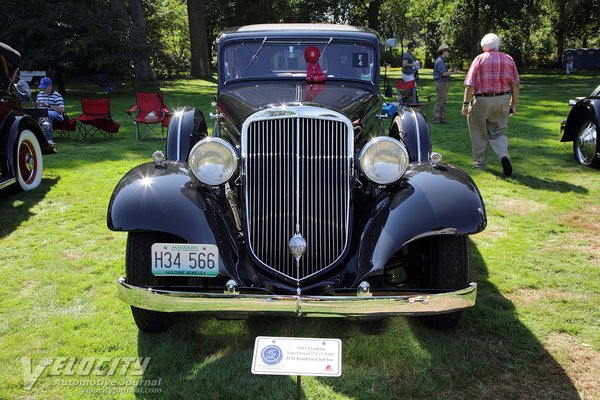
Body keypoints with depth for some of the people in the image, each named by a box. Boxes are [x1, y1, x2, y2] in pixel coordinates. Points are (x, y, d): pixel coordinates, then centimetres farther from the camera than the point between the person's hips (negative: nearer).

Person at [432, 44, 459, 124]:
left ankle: (441, 118, 15)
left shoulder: (442, 61, 19)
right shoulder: (439, 61, -14)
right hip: (441, 83, -10)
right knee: (439, 101, -9)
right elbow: (443, 73, -21)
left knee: (443, 101, 11)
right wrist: (453, 73, -13)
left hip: (444, 83, 10)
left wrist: (452, 71, 9)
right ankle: (436, 119, -6)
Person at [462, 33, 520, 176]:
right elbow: (515, 84, 4)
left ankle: (480, 162, 20)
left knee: (480, 133, 12)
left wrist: (466, 103, -5)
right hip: (503, 100, 3)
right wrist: (514, 103, 11)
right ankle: (504, 156, -9)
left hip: (482, 100, -3)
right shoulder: (508, 59, 6)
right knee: (499, 132, 15)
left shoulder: (479, 59, -5)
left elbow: (470, 85, -10)